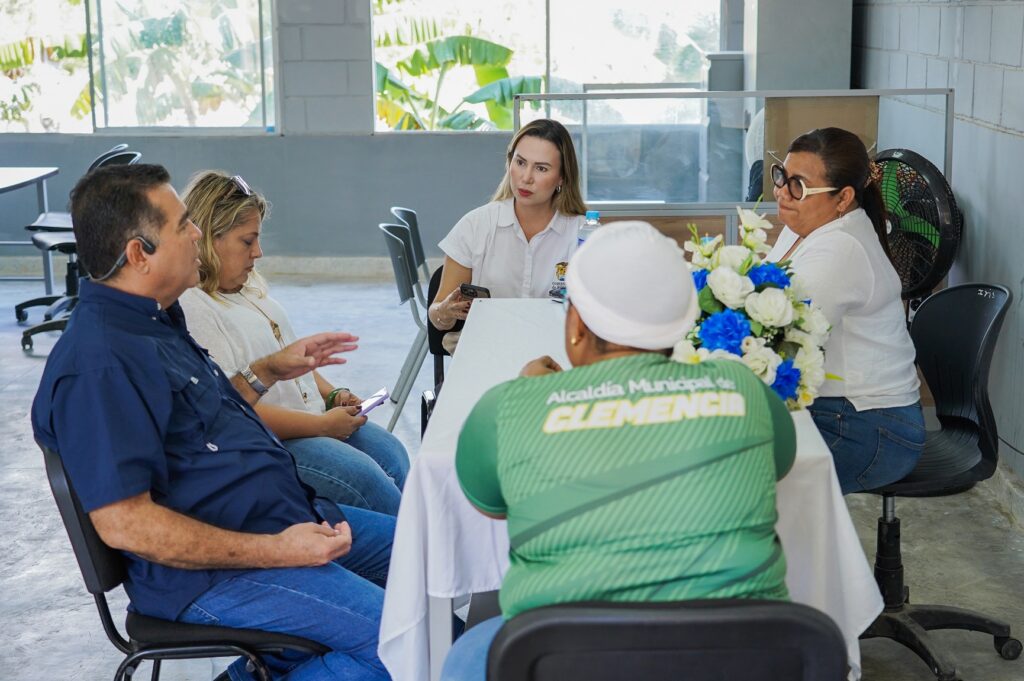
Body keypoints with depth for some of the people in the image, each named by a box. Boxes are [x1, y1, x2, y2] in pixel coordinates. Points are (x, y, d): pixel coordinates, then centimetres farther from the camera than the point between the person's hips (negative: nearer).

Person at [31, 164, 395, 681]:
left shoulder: (153, 321, 12)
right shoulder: (98, 363, -22)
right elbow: (121, 521, -26)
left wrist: (268, 370, 21)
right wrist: (276, 551, -25)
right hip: (217, 573, -10)